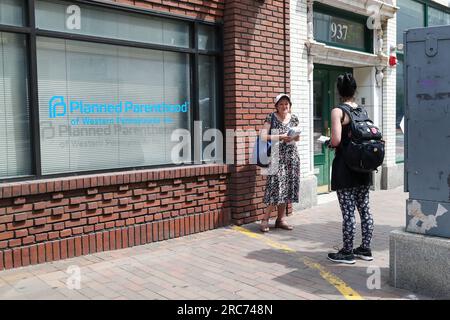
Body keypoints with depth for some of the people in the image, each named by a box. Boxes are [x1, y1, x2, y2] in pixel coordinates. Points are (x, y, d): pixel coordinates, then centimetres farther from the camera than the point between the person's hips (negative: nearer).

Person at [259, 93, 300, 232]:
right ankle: (265, 219, -2)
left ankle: (281, 219, 13)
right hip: (277, 155, -5)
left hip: (292, 155, 5)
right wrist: (281, 137, -17)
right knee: (276, 185, -11)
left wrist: (296, 137, -3)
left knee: (287, 186, 4)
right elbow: (263, 136, -9)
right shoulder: (271, 117, -3)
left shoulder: (294, 118, 11)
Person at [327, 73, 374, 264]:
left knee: (348, 212, 0)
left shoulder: (338, 111, -11)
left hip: (345, 168, -7)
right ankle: (366, 249, 24)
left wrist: (330, 143, -1)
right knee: (364, 209, 13)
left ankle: (347, 253, 9)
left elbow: (336, 140, -21)